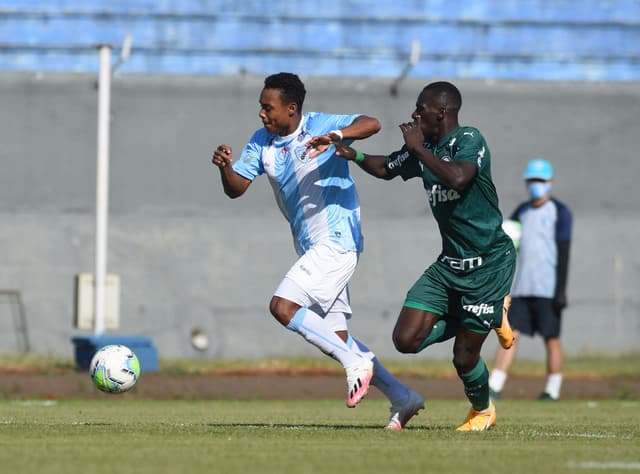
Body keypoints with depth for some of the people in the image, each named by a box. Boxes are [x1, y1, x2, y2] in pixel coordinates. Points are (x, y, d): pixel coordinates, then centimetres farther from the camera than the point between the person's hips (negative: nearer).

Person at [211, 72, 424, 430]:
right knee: (335, 337, 7)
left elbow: (371, 124, -24)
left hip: (336, 241, -9)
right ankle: (403, 399, 15)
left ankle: (355, 363, -11)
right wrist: (226, 166, -14)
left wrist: (335, 136, -41)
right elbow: (236, 188, 8)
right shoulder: (262, 142, 10)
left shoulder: (319, 126, -11)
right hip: (312, 248, 9)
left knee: (283, 307, -20)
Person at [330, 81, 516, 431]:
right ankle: (490, 316, 18)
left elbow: (457, 178, -36)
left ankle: (483, 410, 32)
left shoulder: (469, 140, -16)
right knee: (406, 340, -5)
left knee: (464, 357, -3)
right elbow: (386, 169, 25)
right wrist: (353, 155, 5)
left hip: (489, 262, -8)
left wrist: (418, 148, -25)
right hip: (450, 262, 8)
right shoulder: (424, 147, 7)